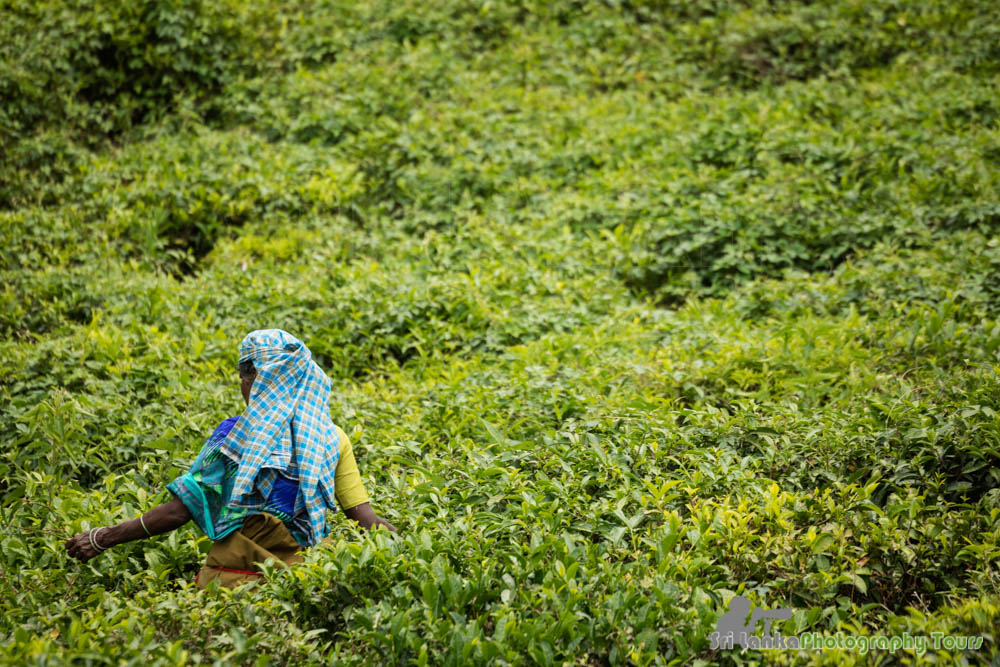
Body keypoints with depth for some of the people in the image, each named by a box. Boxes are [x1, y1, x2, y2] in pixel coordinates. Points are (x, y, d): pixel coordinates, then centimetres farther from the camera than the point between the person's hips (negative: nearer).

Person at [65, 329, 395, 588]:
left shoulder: (236, 436, -5)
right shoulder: (332, 439, 2)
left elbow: (178, 511, -6)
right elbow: (365, 519, -1)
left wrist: (101, 539, 3)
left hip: (230, 581, -3)